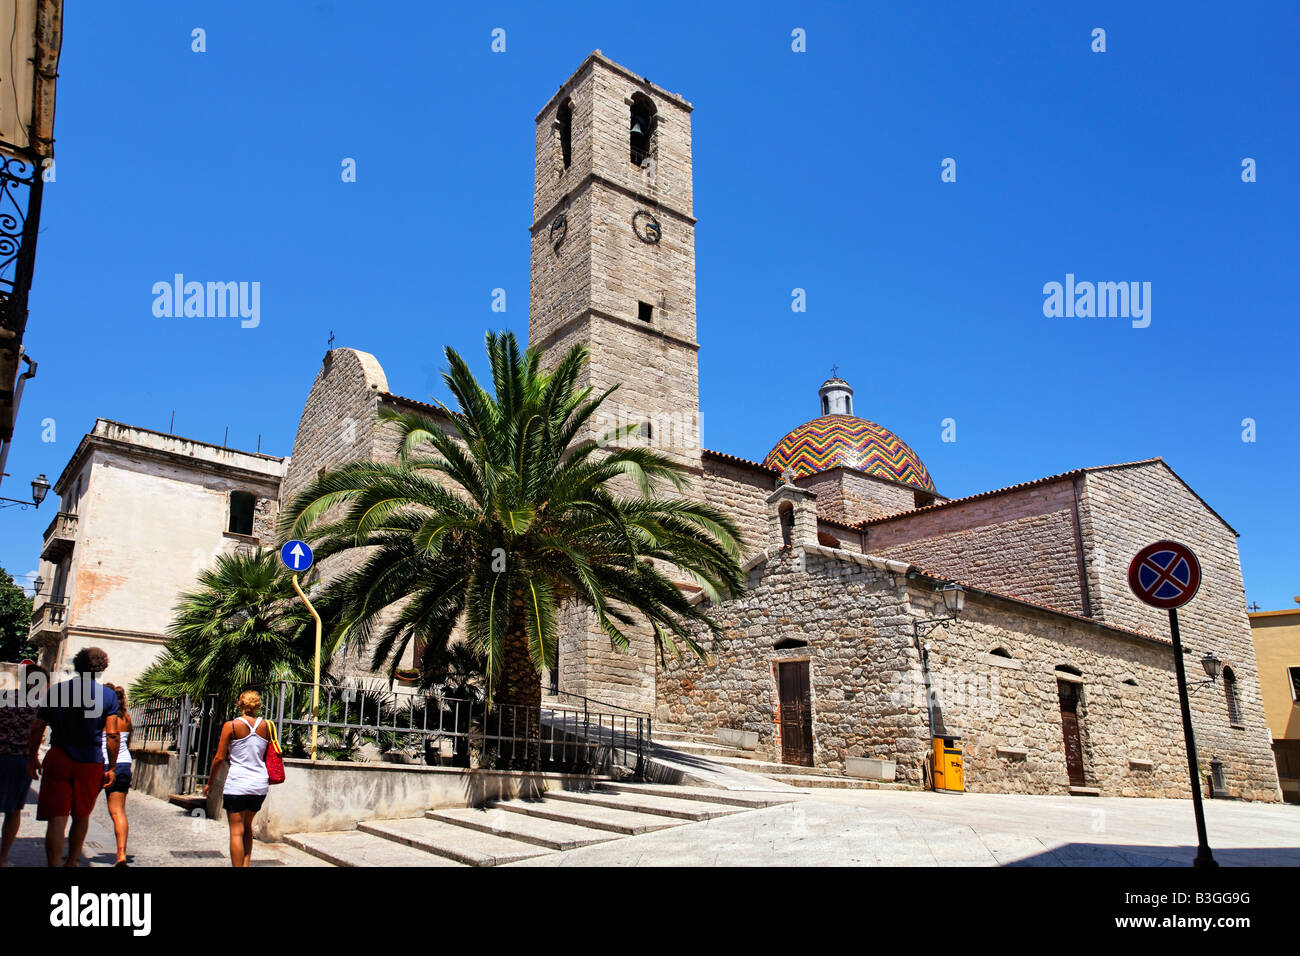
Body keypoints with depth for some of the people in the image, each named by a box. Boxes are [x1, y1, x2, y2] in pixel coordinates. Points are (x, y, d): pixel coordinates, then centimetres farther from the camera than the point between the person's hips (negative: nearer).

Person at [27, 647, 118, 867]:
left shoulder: (56, 690, 3)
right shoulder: (108, 695, -1)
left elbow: (37, 728, 5)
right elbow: (113, 736, -4)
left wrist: (32, 758, 18)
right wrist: (111, 768, 4)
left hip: (58, 759, 0)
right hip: (91, 762, 0)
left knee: (57, 818, -1)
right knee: (81, 817, 17)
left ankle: (54, 864, -9)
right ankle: (71, 862, 31)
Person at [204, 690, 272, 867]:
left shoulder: (231, 725, -5)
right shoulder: (266, 726, 4)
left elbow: (220, 757, -3)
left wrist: (209, 782, 9)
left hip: (237, 784, -4)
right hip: (260, 784, 4)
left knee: (236, 831, 1)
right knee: (247, 826, 21)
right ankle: (246, 862, 14)